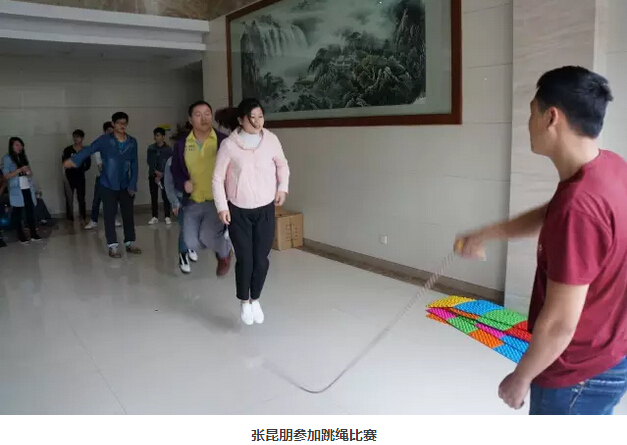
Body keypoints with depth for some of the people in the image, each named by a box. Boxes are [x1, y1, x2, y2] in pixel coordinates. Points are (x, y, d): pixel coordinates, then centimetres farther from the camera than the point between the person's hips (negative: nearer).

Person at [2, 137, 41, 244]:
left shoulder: (23, 157, 13)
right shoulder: (7, 158, -4)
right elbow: (7, 176, -10)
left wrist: (29, 172, -4)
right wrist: (20, 169, -19)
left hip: (28, 188, 5)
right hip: (17, 190, -5)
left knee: (30, 210, 2)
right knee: (17, 212, 4)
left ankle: (33, 233, 7)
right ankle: (21, 235, 11)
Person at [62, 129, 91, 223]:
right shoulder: (68, 150, -3)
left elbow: (88, 164, 6)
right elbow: (64, 161, -10)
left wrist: (82, 170, -6)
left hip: (80, 177, 1)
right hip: (69, 177, -1)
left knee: (81, 198, 4)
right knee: (69, 198, 2)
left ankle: (83, 218, 13)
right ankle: (70, 218, 9)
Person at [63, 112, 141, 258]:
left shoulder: (132, 142, 3)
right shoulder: (105, 140, -6)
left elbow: (134, 165, 4)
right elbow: (88, 150, -18)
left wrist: (133, 184, -2)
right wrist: (74, 160, -34)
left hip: (125, 186, 3)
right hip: (108, 185, -3)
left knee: (128, 215, 8)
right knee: (110, 216, 2)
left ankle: (130, 243, 20)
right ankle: (113, 246, 9)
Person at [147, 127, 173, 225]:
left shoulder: (168, 149, -4)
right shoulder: (151, 148, 3)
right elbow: (149, 162, 2)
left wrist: (161, 175, -12)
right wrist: (156, 172, -11)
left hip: (165, 176, -2)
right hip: (153, 175, 3)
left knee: (165, 196, -3)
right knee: (154, 196, 4)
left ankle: (167, 217, 4)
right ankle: (155, 217, 10)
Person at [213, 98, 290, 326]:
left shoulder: (271, 139, -6)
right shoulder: (229, 145, -13)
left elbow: (282, 165, 11)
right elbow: (218, 178, -5)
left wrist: (282, 188, 0)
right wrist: (222, 207, -9)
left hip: (265, 210, 2)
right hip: (238, 211, -2)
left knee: (261, 259, 5)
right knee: (244, 259, 0)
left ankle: (255, 300, 29)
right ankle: (244, 302, 25)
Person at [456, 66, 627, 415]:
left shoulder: (579, 205, -34)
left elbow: (560, 323, -28)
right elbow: (547, 216, 13)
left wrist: (521, 377, -13)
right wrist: (485, 235, 14)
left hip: (579, 374, -8)